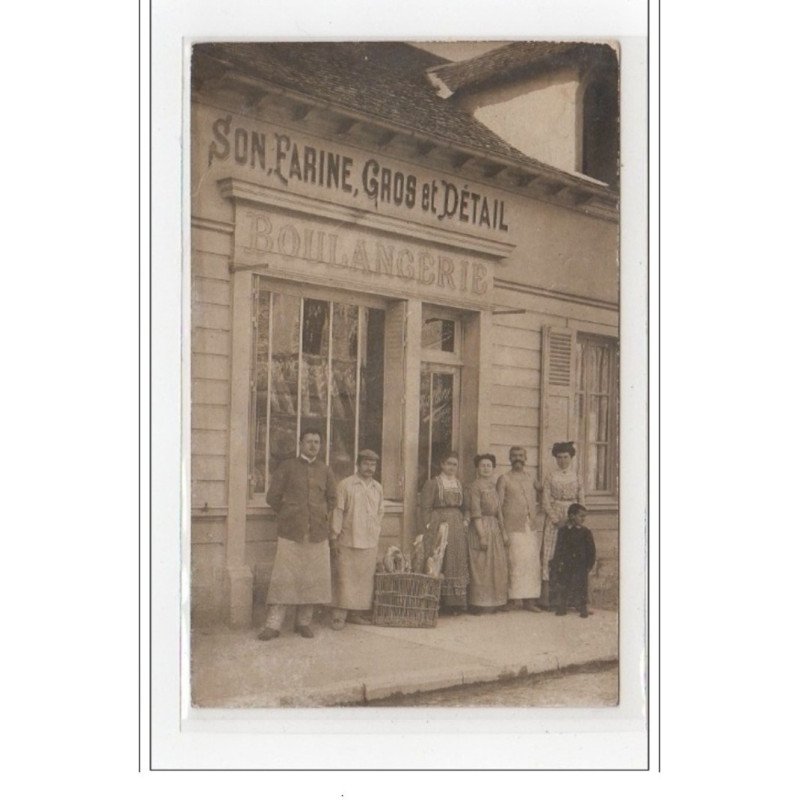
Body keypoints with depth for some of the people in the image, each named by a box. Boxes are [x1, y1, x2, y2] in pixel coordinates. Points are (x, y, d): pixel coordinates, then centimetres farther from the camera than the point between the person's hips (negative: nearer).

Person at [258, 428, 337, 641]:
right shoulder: (287, 467, 3)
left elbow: (332, 499, 21)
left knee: (313, 578, 5)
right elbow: (272, 497, 5)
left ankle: (304, 622, 17)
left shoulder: (325, 471, 10)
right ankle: (273, 624, -1)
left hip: (318, 533, 3)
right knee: (283, 577, -4)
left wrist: (322, 517, 12)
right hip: (290, 533, -3)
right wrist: (287, 515, 5)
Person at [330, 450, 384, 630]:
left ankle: (355, 613, 14)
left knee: (365, 579, 5)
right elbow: (338, 512, -3)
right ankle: (338, 615, 0)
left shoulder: (378, 488, 12)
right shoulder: (345, 485, -2)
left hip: (369, 544, 5)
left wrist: (375, 537, 13)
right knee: (344, 578, -5)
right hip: (348, 542, -5)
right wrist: (335, 537, -7)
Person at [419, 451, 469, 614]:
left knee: (457, 563, 4)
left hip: (457, 527, 5)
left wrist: (464, 521, 3)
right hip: (438, 526, -5)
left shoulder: (459, 484, 16)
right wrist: (428, 529, -13)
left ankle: (455, 603, 8)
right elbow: (425, 508, -6)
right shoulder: (432, 483, -1)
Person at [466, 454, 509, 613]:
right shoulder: (474, 487, -8)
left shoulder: (493, 486, 15)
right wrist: (482, 535, -19)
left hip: (494, 529, 8)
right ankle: (481, 604, -1)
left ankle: (494, 603, 15)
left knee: (497, 566, 9)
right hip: (481, 528, -8)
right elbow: (475, 513, -14)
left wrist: (503, 533, 15)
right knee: (481, 566, -5)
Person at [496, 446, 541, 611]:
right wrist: (502, 530, -8)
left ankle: (529, 599, 5)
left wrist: (535, 525, 11)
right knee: (516, 561, -9)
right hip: (513, 528, -5)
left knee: (532, 563, 1)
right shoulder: (504, 479, 3)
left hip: (530, 527, 5)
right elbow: (498, 506, -1)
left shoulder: (530, 479, 17)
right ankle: (515, 598, -4)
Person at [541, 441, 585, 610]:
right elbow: (545, 501, -2)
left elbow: (581, 501, 9)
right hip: (553, 516, -2)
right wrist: (556, 520, -12)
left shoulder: (577, 477, 8)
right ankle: (546, 594, -6)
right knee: (550, 552, -6)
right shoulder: (550, 477, 3)